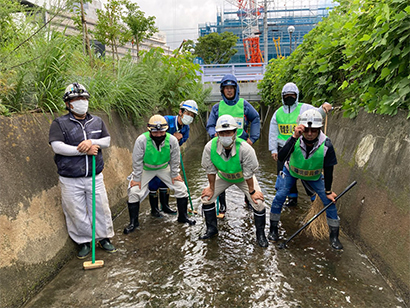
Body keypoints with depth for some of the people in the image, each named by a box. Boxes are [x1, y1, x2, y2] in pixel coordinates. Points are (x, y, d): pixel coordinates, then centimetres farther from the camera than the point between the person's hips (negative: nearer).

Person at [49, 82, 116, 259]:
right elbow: (57, 146, -16)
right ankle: (84, 242, 25)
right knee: (76, 212, 6)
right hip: (70, 180, -3)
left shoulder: (97, 121, 9)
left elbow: (107, 140, 4)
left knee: (101, 208, 9)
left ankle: (104, 238, 27)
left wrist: (92, 142, -17)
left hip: (95, 176, 3)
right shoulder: (60, 123, -4)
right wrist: (84, 150, -19)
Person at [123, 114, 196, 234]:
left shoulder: (172, 140, -24)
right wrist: (136, 178, -14)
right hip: (145, 169, -2)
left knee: (181, 188, -2)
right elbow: (137, 161, -19)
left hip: (164, 168, 2)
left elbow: (175, 160, -9)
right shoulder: (141, 140, -31)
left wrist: (175, 174, -2)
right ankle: (133, 222, 9)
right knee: (134, 192, -12)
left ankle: (183, 216, 20)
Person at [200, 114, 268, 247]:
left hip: (243, 177, -2)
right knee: (207, 197, -4)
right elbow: (210, 170, -15)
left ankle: (260, 234, 13)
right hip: (223, 176, 3)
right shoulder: (210, 147, -30)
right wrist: (211, 188, -6)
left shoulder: (245, 148, -37)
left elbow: (249, 173, -25)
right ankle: (211, 229, 20)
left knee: (258, 203, -13)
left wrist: (252, 191, -15)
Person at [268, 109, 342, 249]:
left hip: (314, 175, 1)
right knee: (280, 196, -11)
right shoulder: (296, 139, -32)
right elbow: (281, 157, -47)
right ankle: (273, 229, 12)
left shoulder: (326, 145, -29)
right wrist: (294, 137, -55)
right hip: (291, 171, -1)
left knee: (329, 200, -5)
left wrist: (328, 191, -9)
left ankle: (334, 235, 16)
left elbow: (328, 169, -16)